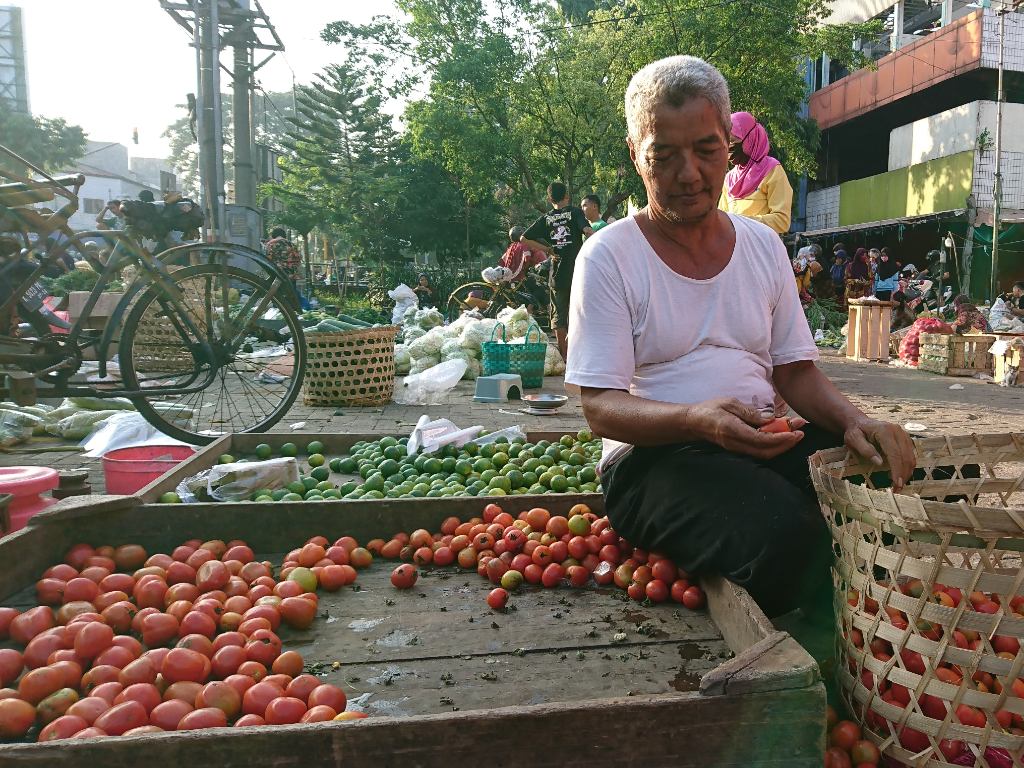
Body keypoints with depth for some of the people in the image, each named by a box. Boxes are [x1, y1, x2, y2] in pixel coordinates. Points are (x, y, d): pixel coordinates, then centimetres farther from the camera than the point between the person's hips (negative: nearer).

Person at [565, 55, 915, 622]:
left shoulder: (763, 245, 12)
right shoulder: (609, 257, -5)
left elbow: (796, 372, 13)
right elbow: (600, 407, -11)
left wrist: (854, 420, -9)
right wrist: (698, 420, -30)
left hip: (762, 442, 6)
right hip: (654, 454, -5)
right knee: (784, 533, -34)